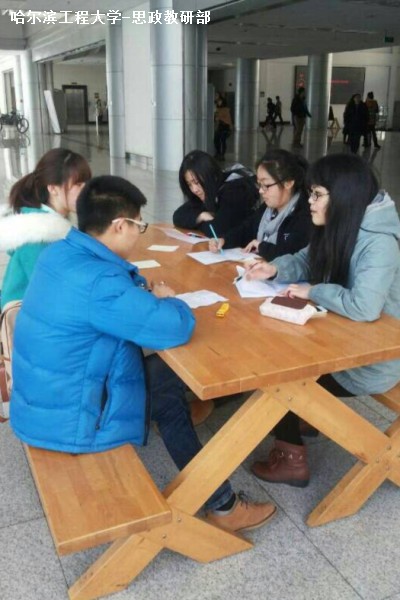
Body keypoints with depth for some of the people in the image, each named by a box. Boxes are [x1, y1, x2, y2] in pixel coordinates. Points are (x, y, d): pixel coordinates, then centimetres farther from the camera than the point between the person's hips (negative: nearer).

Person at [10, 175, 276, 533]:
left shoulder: (60, 253, 0)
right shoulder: (98, 281, -30)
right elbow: (178, 327, -29)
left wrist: (143, 294, 0)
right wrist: (165, 300, -7)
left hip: (38, 403, 9)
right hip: (68, 422, -8)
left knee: (161, 373, 15)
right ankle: (221, 505, 20)